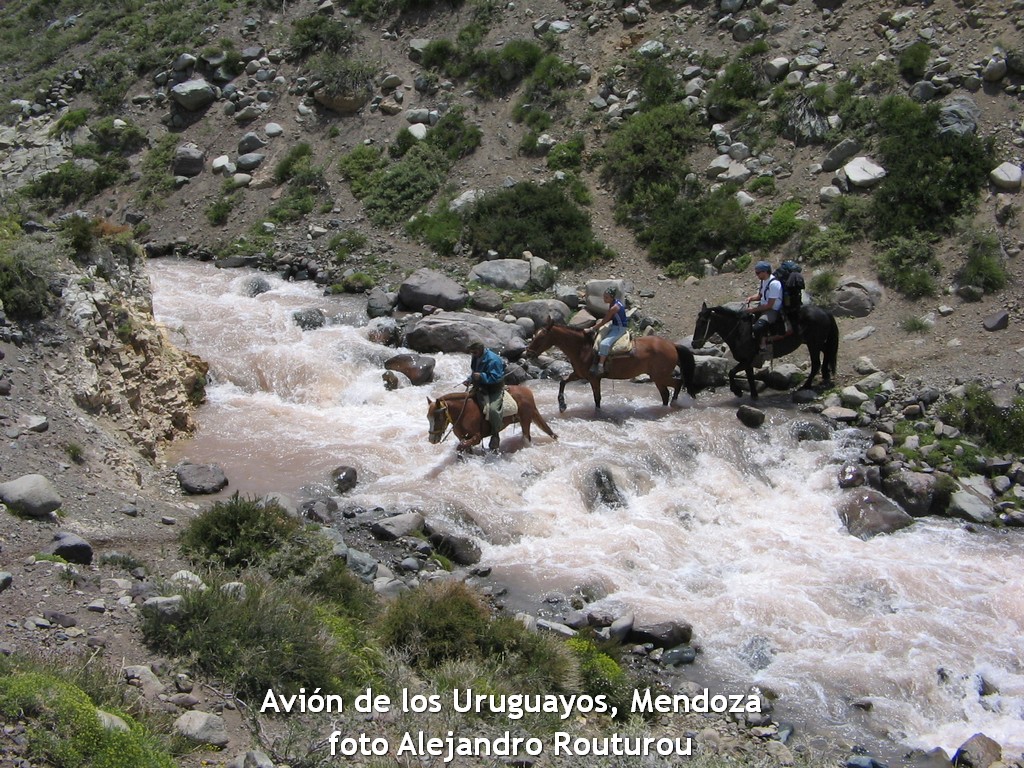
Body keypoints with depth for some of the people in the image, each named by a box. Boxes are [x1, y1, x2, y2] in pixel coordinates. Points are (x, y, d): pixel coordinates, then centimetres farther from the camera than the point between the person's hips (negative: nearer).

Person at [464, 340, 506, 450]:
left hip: (495, 390, -9)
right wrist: (470, 379, 0)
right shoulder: (475, 358, 5)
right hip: (481, 389, 9)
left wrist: (481, 376, -32)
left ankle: (495, 436, -13)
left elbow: (495, 377, -26)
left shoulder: (492, 360, -22)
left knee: (493, 409, -28)